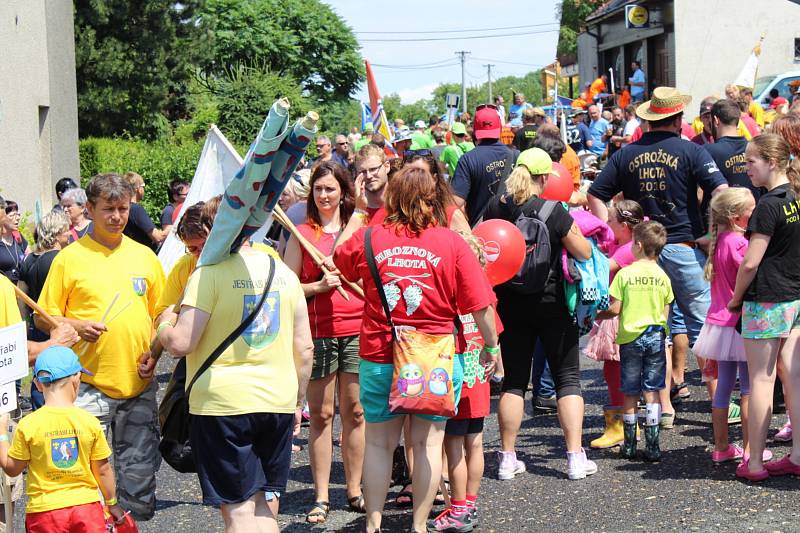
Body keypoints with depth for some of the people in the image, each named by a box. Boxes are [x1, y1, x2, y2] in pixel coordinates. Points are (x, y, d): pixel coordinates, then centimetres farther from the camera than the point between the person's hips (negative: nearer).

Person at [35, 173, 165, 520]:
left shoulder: (144, 256, 9)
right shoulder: (70, 257, -1)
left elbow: (161, 314, 17)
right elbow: (43, 319, 2)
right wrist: (76, 326, -17)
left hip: (138, 384, 3)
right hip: (89, 384, -3)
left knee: (139, 471, 8)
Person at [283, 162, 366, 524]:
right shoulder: (301, 233, 4)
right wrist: (320, 286, -12)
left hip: (357, 331, 2)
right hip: (318, 334, -2)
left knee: (354, 412, 5)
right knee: (321, 414, 2)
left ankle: (355, 490, 16)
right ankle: (321, 497, 7)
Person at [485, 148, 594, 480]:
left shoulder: (495, 207, -3)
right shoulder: (553, 211, -15)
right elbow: (584, 253, -10)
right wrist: (574, 227, 6)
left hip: (510, 304, 4)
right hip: (551, 304, -4)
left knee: (514, 379, 11)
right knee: (568, 378, 6)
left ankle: (507, 457, 11)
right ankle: (575, 457, 1)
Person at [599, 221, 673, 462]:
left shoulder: (625, 274, -9)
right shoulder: (662, 276, 0)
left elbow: (615, 309, -9)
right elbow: (665, 313, 5)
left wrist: (597, 315, 9)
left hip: (630, 337, -1)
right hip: (655, 337, 2)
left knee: (630, 394, 8)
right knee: (652, 392, 3)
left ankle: (629, 445, 16)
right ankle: (652, 446, 0)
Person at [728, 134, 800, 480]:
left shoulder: (769, 205, -17)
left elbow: (750, 263, -18)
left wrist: (736, 298, -4)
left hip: (767, 302, -7)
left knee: (761, 379, -1)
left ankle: (755, 462, 4)